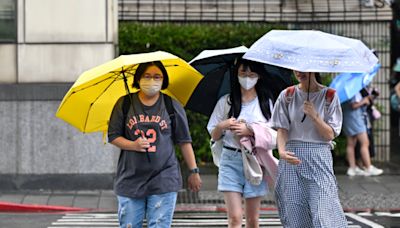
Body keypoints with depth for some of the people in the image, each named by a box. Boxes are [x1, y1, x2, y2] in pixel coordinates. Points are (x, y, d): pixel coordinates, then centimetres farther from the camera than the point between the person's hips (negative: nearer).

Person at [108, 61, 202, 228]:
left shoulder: (173, 106, 6)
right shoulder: (124, 104, 5)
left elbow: (184, 141, 9)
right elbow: (113, 136, 6)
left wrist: (194, 171, 8)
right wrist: (133, 145, -13)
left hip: (163, 179, -1)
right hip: (130, 179, 1)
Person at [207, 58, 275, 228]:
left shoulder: (266, 102, 6)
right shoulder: (226, 102, 7)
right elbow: (214, 136, 11)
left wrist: (249, 131, -11)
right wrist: (222, 126, -11)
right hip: (231, 159, 0)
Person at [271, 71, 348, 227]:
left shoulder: (329, 96, 3)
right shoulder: (287, 96, 8)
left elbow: (330, 135, 1)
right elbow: (282, 129, 3)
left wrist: (314, 116, -14)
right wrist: (281, 151, -15)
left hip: (319, 158, -2)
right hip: (292, 158, 2)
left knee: (323, 215, -13)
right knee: (294, 214, -1)